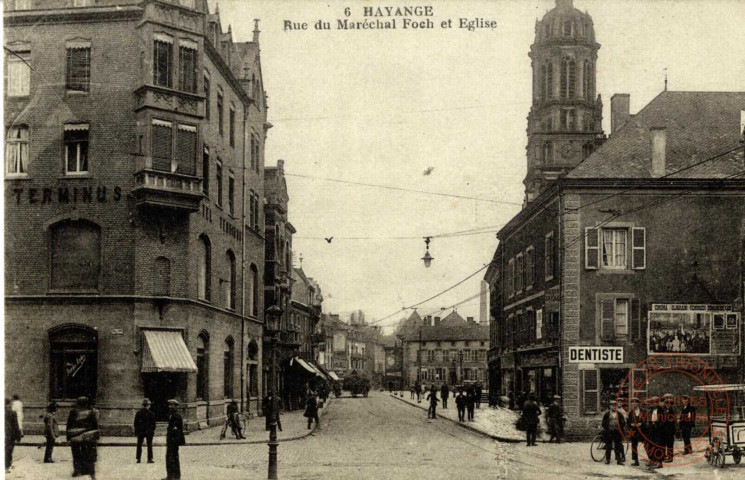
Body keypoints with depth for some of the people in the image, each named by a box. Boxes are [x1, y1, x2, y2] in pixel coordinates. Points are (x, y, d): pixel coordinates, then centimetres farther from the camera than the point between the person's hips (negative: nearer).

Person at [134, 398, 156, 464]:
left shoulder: (138, 412, 2)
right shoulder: (150, 413, -8)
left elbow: (135, 423, 5)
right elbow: (153, 423, -7)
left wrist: (136, 431, 11)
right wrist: (153, 430, 4)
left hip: (140, 431, 3)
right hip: (149, 431, -3)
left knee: (139, 445, 9)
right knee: (149, 445, 3)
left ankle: (138, 458, 7)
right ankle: (149, 459, 1)